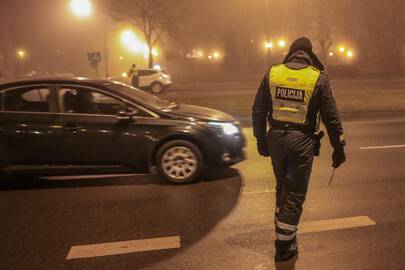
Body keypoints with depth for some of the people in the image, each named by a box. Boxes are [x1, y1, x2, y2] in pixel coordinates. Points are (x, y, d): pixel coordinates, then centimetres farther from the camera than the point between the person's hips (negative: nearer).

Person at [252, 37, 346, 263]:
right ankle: (284, 244, 14)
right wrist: (338, 148, 4)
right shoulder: (319, 78, -5)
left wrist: (261, 139, 14)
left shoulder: (272, 73, 2)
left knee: (282, 186, 23)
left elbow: (258, 111, 4)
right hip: (301, 141, -3)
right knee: (295, 193, 7)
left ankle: (283, 227, 40)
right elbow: (332, 118, -5)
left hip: (276, 138, 4)